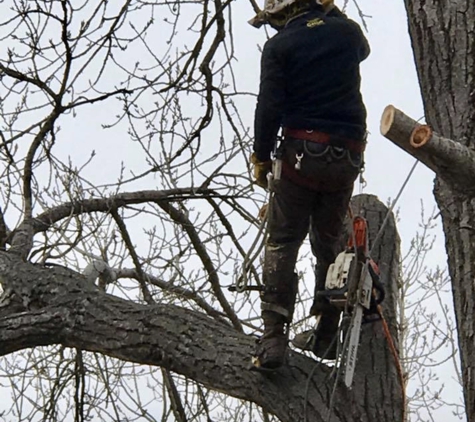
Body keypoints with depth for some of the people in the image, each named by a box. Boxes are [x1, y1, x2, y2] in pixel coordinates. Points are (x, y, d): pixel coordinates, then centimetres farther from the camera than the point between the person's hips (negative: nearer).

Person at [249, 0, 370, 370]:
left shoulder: (279, 47, -4)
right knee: (330, 243, 16)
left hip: (303, 152, -4)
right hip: (348, 155, 4)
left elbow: (269, 107, -9)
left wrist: (261, 158, 2)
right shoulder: (346, 31, 8)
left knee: (282, 244, -1)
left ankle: (275, 338, -12)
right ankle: (327, 336, 16)